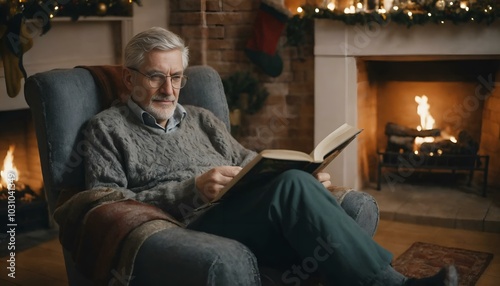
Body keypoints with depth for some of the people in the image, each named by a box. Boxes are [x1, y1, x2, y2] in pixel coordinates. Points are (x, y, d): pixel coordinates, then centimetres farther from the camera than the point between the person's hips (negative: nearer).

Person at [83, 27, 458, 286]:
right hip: (188, 227, -5)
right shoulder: (108, 128, 10)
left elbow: (249, 163, 22)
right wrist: (192, 190, -14)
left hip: (249, 215, 5)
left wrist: (306, 175, 0)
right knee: (292, 185, -30)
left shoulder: (200, 119, 25)